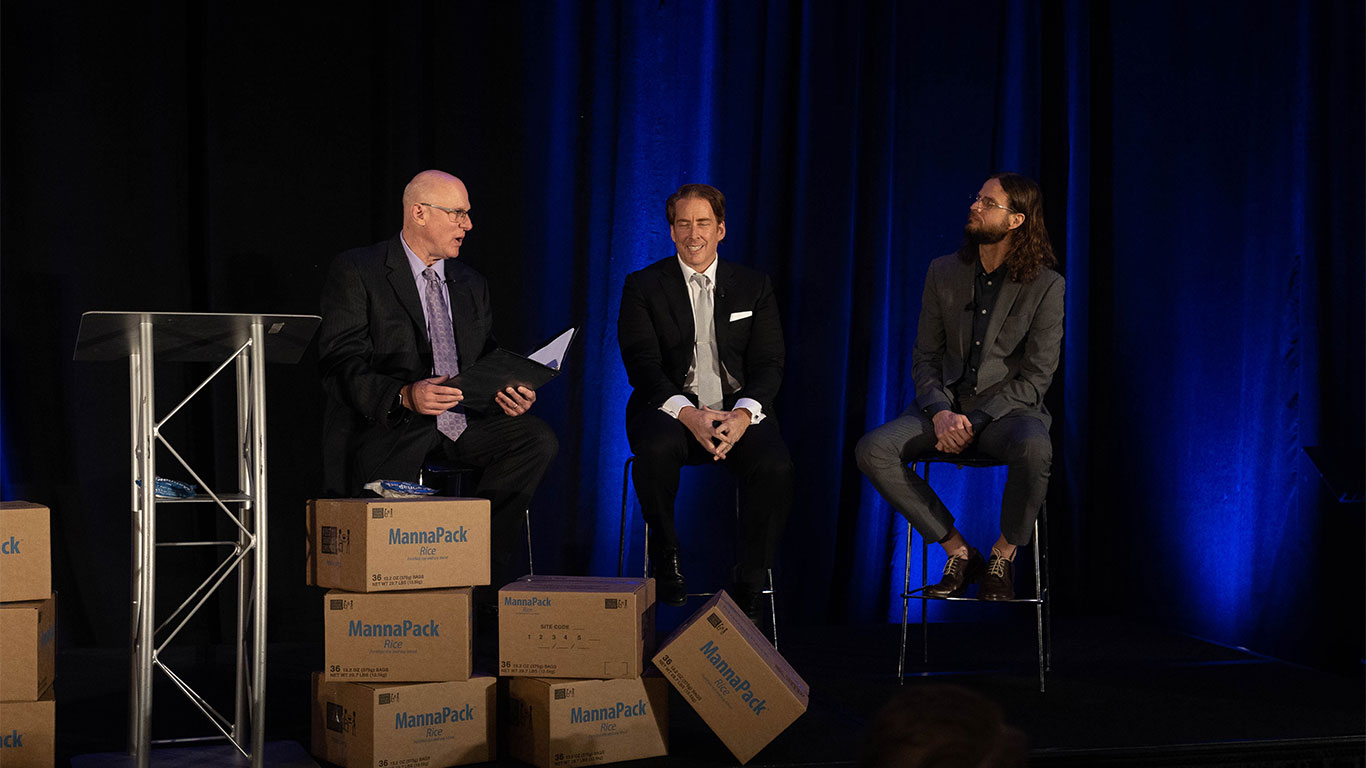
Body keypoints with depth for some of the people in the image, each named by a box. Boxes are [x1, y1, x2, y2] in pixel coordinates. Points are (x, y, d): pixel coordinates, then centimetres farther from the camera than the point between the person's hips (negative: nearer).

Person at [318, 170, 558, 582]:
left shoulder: (471, 284, 20)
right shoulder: (356, 272, -1)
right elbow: (340, 365, -11)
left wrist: (512, 392, -7)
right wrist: (404, 396, -29)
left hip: (460, 422, 6)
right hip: (386, 423, -6)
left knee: (538, 438, -20)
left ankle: (486, 555, -14)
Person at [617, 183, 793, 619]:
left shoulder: (753, 287, 11)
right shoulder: (643, 287, 5)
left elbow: (768, 365, 3)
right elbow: (643, 365, -6)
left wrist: (743, 414, -19)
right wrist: (688, 413, -24)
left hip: (738, 411, 1)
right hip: (671, 410, -1)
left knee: (776, 467, -29)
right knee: (656, 448, -36)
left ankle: (748, 585, -13)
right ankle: (666, 557, -11)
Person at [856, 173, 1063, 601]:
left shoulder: (1045, 285, -4)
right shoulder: (944, 272, 7)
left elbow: (1036, 377, -6)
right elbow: (925, 358, 8)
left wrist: (973, 422, -17)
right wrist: (941, 413, -12)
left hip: (1009, 408, -3)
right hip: (945, 407, 4)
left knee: (1034, 449, -39)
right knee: (872, 450, -23)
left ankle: (1004, 555, -12)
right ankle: (958, 551, -11)